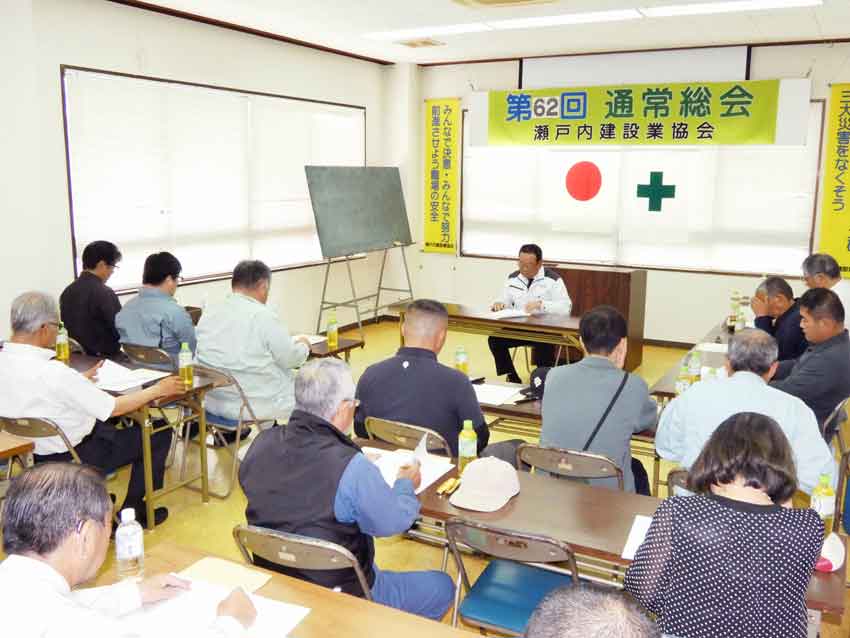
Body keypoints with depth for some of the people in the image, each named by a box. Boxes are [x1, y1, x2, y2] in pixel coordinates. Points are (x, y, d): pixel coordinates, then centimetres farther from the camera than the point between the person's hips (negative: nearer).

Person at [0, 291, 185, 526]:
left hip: (37, 451, 8)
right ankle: (132, 511, 16)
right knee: (159, 433, 4)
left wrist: (81, 379, 15)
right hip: (75, 457, -8)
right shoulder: (52, 372, -33)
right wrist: (158, 389, -11)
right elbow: (114, 408, -24)